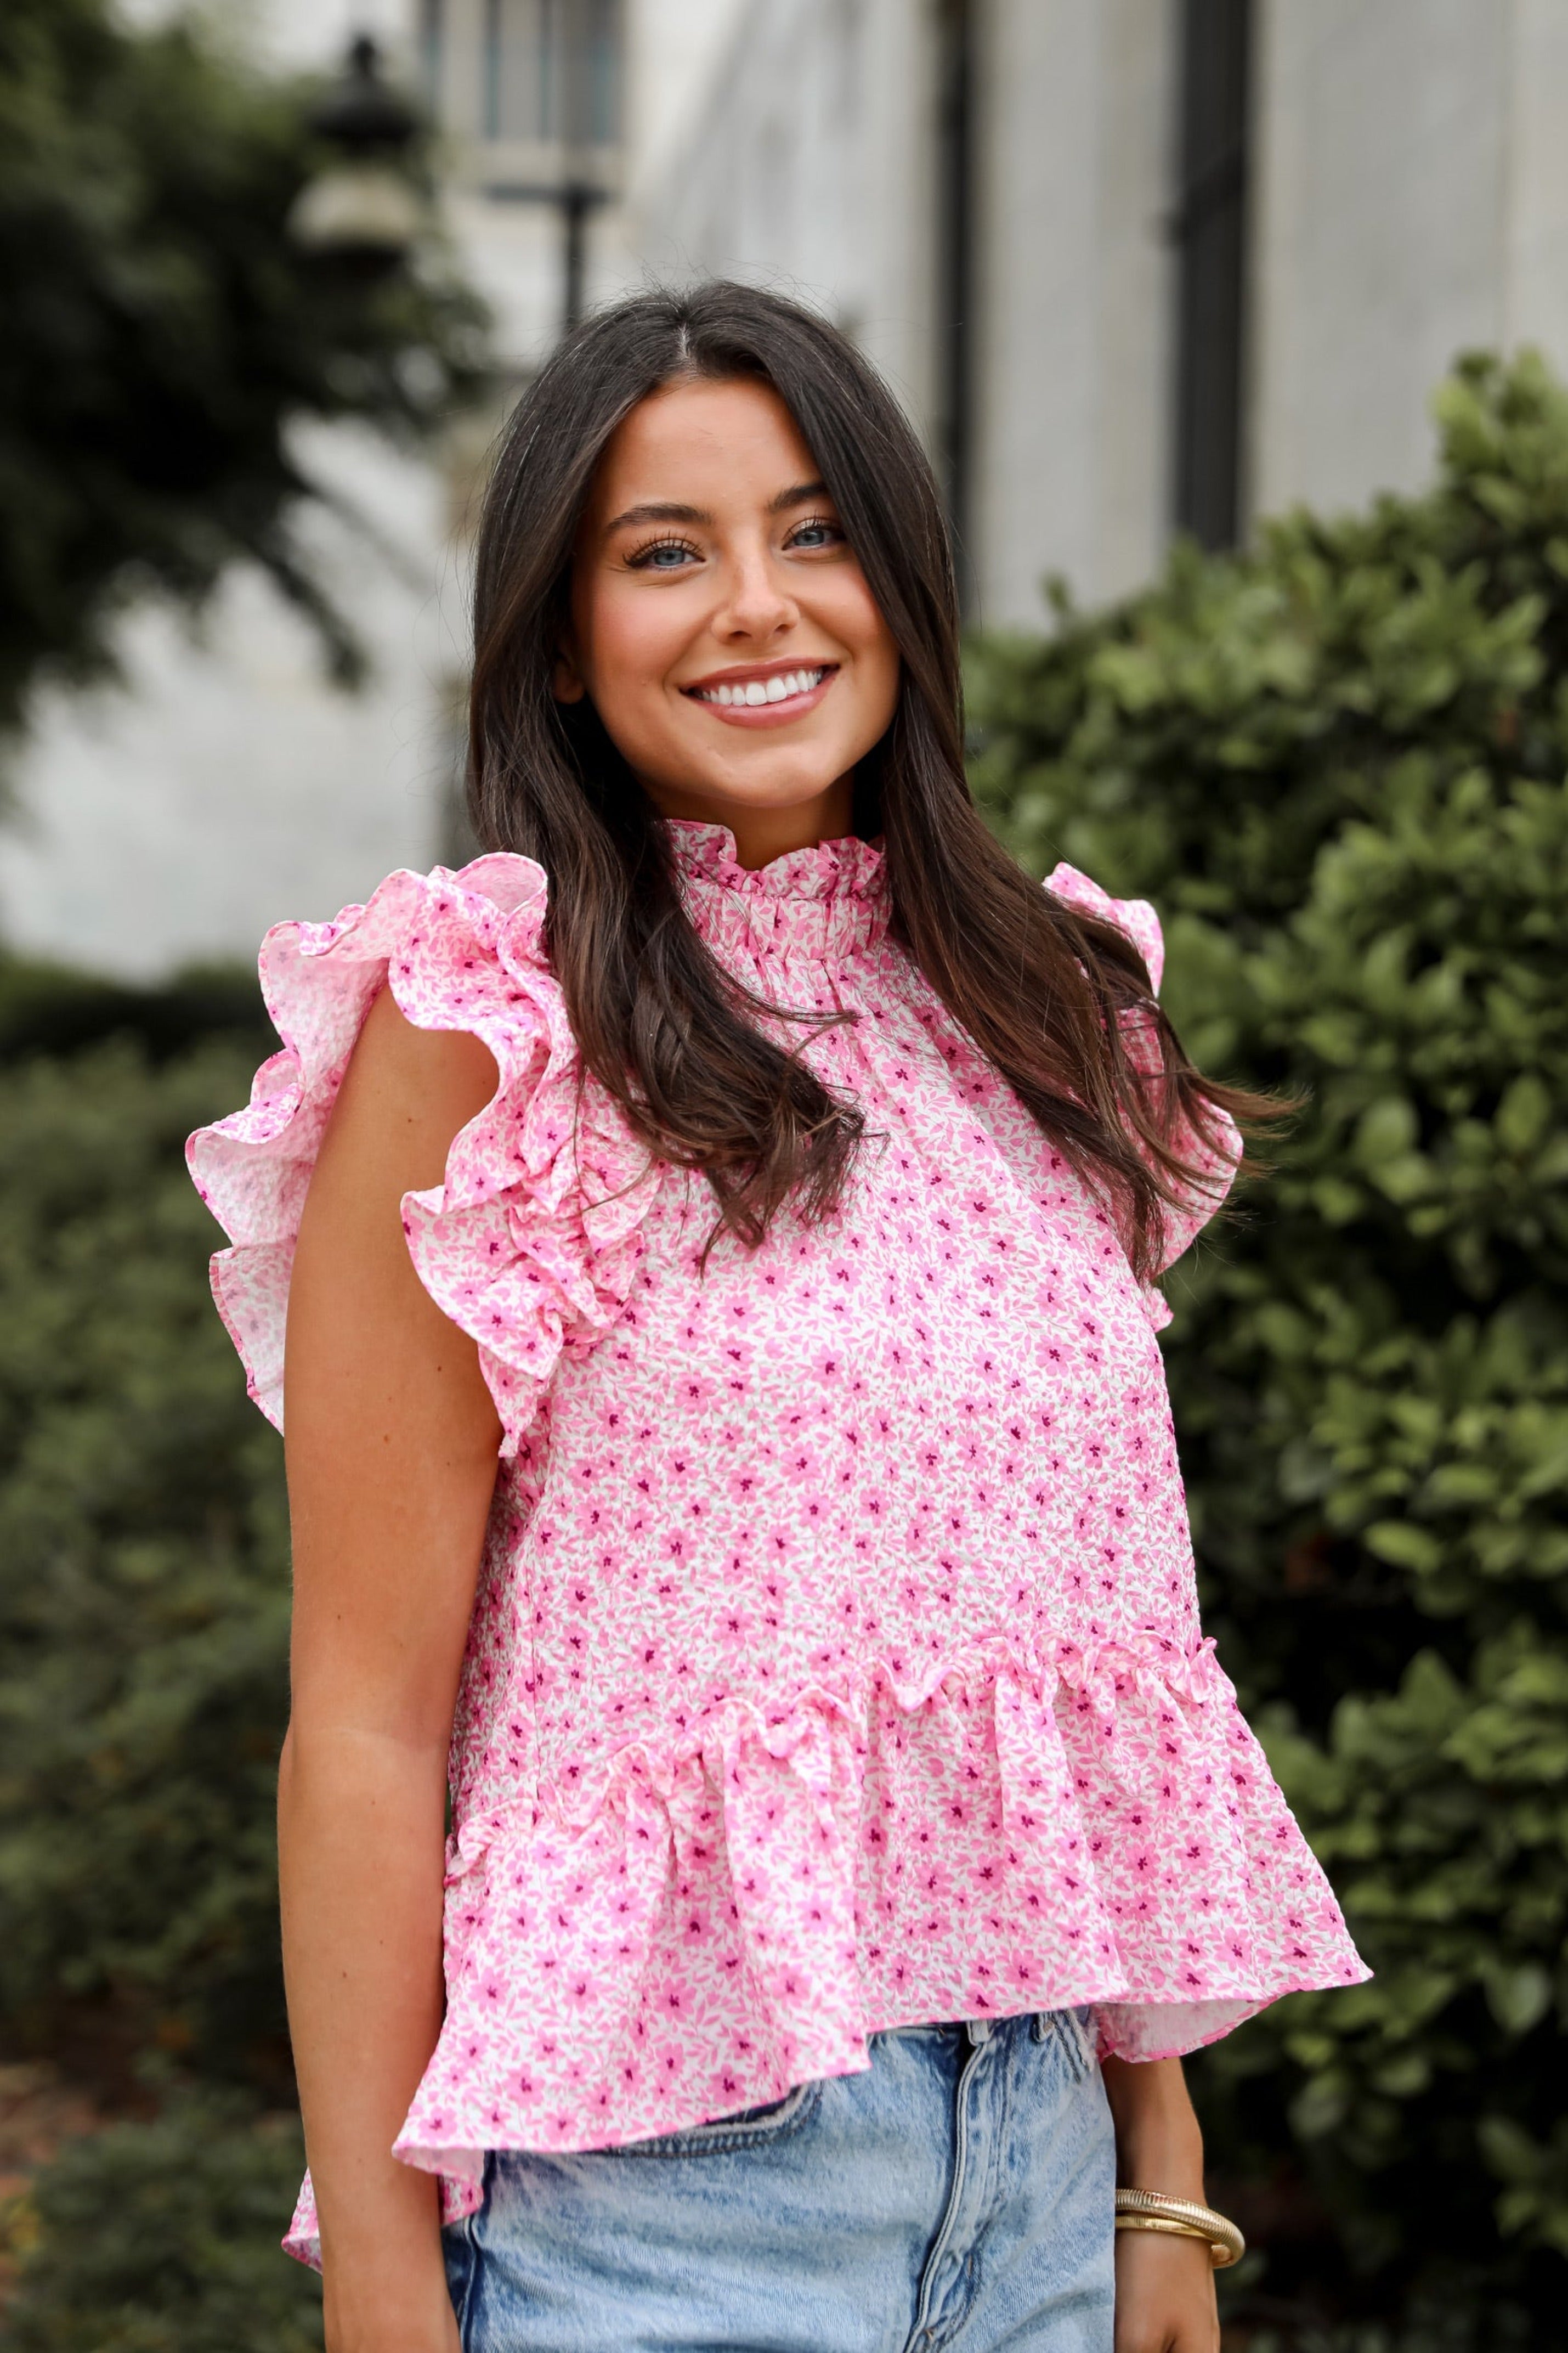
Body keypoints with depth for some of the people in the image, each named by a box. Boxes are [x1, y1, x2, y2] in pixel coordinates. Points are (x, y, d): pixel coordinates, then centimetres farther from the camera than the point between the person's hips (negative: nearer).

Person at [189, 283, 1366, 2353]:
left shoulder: (1045, 1007, 8)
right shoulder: (484, 1037, -8)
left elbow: (1114, 1641, 11)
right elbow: (366, 1728, -10)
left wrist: (1165, 2184, 9)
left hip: (1034, 2157, 5)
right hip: (658, 2182, -5)